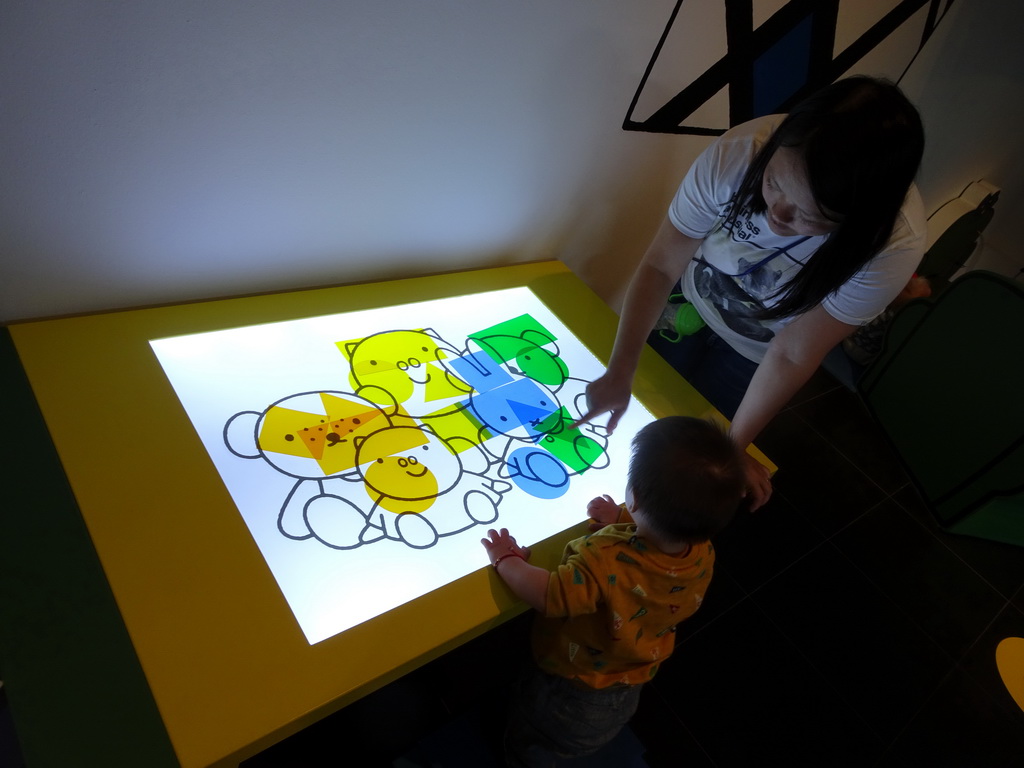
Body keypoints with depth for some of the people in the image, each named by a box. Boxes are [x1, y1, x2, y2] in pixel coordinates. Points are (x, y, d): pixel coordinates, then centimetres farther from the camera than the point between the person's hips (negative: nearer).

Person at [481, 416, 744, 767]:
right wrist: (624, 521, -2)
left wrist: (507, 561, -19)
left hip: (567, 700, -6)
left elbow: (550, 598, -35)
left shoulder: (606, 562, -45)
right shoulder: (703, 557, -24)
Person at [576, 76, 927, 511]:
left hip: (754, 353, -1)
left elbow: (792, 354, -26)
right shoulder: (737, 153, -36)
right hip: (691, 302, 1)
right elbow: (660, 266, -25)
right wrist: (619, 373, -29)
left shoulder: (894, 243, -36)